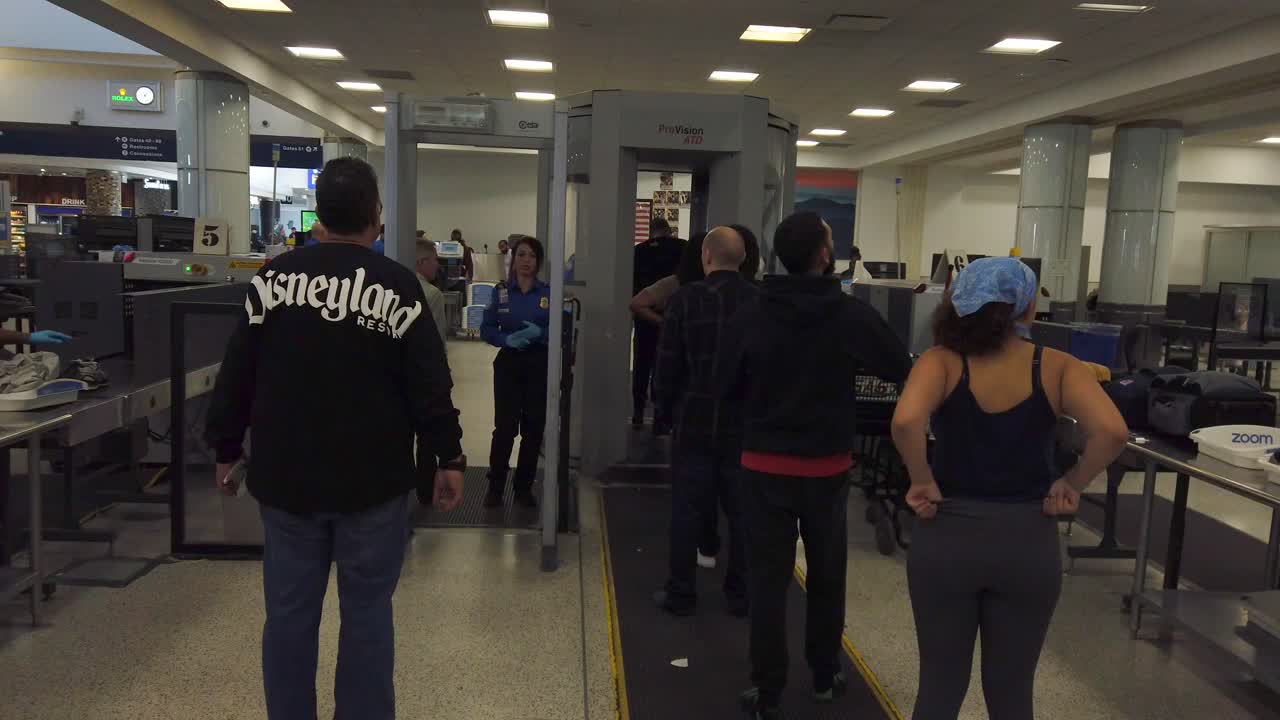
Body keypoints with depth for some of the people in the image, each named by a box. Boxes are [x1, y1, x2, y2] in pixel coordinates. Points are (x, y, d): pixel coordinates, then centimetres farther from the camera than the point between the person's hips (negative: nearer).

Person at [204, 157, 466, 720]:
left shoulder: (274, 277, 0)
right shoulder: (398, 287, -9)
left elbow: (236, 374, 4)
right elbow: (429, 384, -8)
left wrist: (226, 447, 15)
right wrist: (449, 457, 1)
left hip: (284, 474, 3)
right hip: (372, 480, -3)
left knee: (289, 611, 13)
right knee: (366, 613, 9)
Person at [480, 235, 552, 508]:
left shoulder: (549, 293, 1)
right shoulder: (501, 292, 3)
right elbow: (486, 329, 2)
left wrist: (540, 333, -18)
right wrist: (507, 339, -16)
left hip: (539, 365, 1)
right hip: (508, 364, 0)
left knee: (533, 428, 5)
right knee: (505, 427, -5)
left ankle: (524, 488, 20)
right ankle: (495, 487, 11)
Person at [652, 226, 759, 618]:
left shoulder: (686, 299, -10)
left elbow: (668, 364, -7)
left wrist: (667, 403, 10)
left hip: (695, 423, -2)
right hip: (746, 424, 2)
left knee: (688, 510, 8)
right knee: (742, 511, 12)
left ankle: (680, 593, 16)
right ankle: (740, 594, 20)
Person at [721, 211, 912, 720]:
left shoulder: (751, 317, -8)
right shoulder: (852, 315, -11)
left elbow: (727, 388, 2)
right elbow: (900, 369, 1)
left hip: (765, 464, 0)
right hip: (827, 466, 0)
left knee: (768, 578, 6)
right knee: (827, 574, 18)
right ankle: (825, 677, 32)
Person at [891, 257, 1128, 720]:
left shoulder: (942, 361, -10)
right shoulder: (1056, 368, -6)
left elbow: (906, 421, -29)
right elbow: (1112, 431, -21)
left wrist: (922, 481, -14)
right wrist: (1073, 484, -6)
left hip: (948, 537, -1)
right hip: (1028, 542, 1)